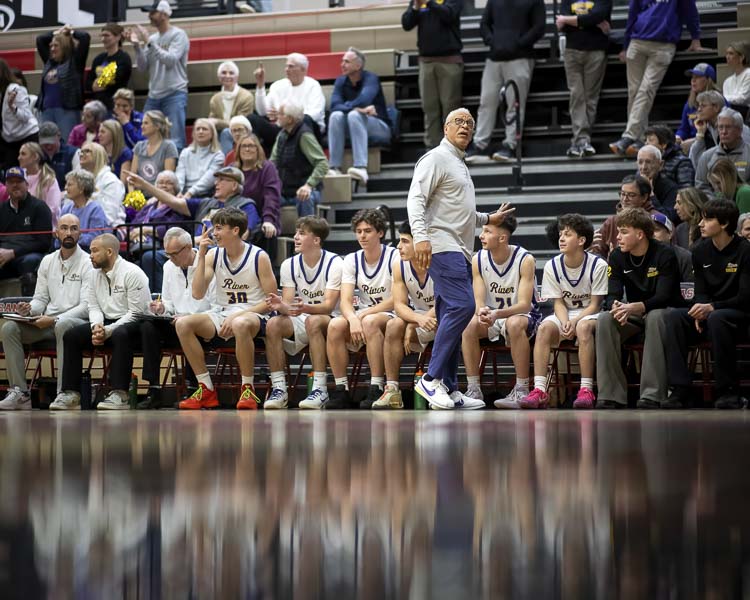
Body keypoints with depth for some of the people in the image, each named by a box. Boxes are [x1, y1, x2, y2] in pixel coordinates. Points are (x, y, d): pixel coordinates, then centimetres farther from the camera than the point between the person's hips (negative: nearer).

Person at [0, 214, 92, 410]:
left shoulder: (87, 263, -4)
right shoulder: (47, 261, 15)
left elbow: (86, 306, -12)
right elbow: (41, 299, 18)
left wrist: (54, 320, -22)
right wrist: (29, 309, -7)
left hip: (75, 322, -6)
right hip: (48, 323, 6)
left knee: (62, 326, -40)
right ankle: (19, 392, -18)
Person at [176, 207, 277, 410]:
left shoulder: (259, 257, -6)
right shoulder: (213, 255, 5)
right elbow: (197, 293, -4)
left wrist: (237, 315, -17)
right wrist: (201, 256, -9)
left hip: (253, 315, -5)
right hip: (221, 314, 5)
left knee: (240, 324, -41)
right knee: (183, 323, -21)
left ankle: (248, 389, -26)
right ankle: (206, 390, -15)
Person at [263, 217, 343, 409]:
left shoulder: (334, 263, -12)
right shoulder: (289, 265, 2)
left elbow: (329, 305, -20)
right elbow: (288, 306, -2)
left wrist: (305, 308, -40)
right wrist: (280, 306, -27)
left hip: (329, 322, -4)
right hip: (301, 321, 4)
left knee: (313, 321, -38)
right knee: (273, 324, -25)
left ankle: (320, 388, -37)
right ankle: (279, 389, -23)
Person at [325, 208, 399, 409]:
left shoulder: (394, 257, -7)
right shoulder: (351, 260, 6)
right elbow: (346, 300, -5)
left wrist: (364, 314, -20)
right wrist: (353, 319, -28)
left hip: (391, 317, -4)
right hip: (362, 315, 4)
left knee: (370, 321, -38)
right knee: (335, 325, -26)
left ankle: (376, 389, -36)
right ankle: (341, 391, -22)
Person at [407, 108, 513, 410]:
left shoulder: (461, 166, 25)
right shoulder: (436, 158, -4)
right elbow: (416, 198, -14)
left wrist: (488, 218, 34)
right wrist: (420, 237, -26)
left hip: (461, 251, 10)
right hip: (442, 247, -10)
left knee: (451, 316, 6)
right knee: (462, 306, -20)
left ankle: (449, 387, 5)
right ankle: (431, 378, -19)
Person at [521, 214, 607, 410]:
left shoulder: (598, 265, -12)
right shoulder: (552, 266, -2)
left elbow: (595, 304, -10)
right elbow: (558, 302, 0)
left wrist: (575, 321, -26)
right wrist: (565, 322, -21)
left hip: (590, 315, -3)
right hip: (565, 315, 3)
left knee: (584, 327, -38)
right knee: (545, 328, -29)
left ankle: (586, 390, -39)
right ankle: (539, 390, -35)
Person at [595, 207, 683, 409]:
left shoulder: (665, 254, -15)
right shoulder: (617, 257, -1)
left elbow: (663, 297, -24)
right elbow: (612, 295, -8)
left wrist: (633, 307, -41)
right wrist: (615, 306, -34)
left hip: (664, 312, -4)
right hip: (634, 316, 4)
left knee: (655, 316, -38)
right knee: (605, 319, -26)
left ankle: (651, 397, -42)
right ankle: (611, 396, -29)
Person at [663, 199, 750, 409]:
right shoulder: (700, 251, 7)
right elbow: (701, 292, 8)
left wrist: (712, 308, -26)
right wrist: (700, 311, -16)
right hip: (708, 312, 5)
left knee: (717, 318, -39)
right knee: (674, 317, -23)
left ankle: (728, 391, -30)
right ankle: (679, 389, -29)